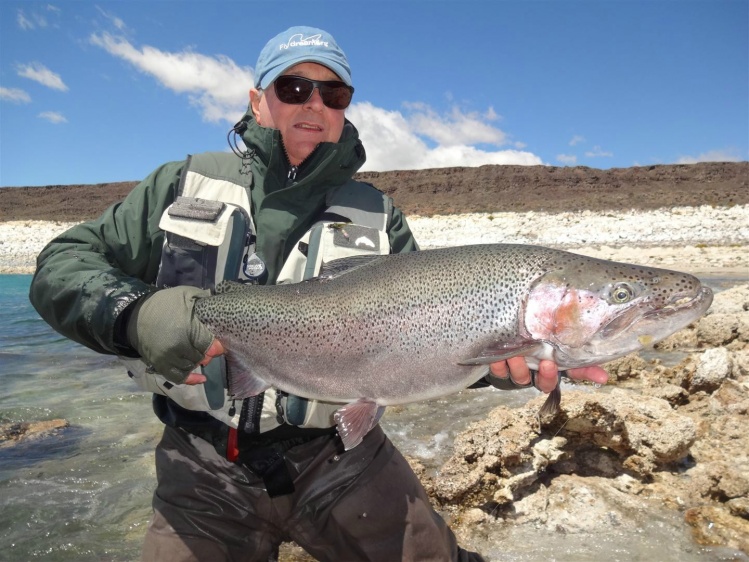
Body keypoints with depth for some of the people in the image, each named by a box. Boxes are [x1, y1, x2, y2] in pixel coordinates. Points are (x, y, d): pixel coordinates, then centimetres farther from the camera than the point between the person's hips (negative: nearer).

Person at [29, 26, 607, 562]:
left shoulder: (377, 216, 1)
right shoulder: (187, 183, 1)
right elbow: (61, 265, 0)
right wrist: (136, 315, -23)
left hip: (339, 459, 1)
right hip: (204, 470, 1)